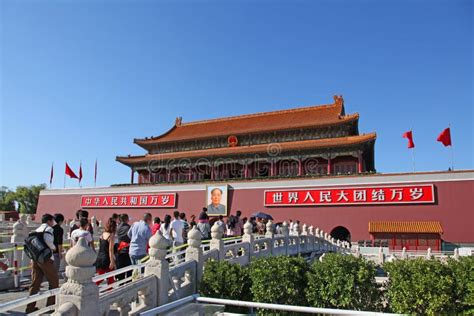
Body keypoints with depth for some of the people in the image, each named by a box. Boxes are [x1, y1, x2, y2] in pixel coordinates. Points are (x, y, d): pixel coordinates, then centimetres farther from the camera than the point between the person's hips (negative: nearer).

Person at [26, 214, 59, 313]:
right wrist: (53, 247, -7)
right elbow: (48, 241, -24)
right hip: (45, 259, -7)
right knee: (54, 281, 7)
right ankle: (50, 304, 13)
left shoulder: (37, 230, 16)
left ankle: (30, 307, 13)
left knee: (35, 282, 12)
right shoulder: (49, 229, -7)